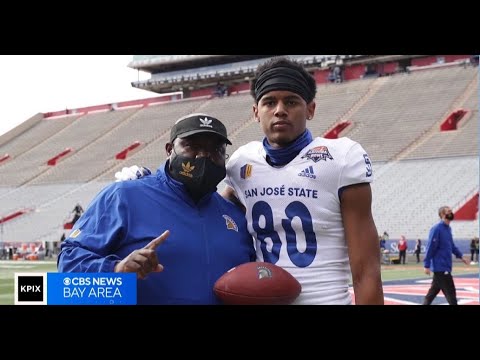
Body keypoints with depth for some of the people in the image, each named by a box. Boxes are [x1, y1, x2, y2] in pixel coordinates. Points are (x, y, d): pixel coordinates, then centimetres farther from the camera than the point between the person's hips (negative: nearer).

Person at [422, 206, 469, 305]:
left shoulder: (448, 228, 11)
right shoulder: (437, 229, -17)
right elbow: (430, 247, -18)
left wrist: (460, 256, 21)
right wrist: (427, 265, -19)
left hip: (445, 267, 9)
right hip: (440, 267, -9)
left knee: (434, 291, 16)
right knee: (450, 292, -6)